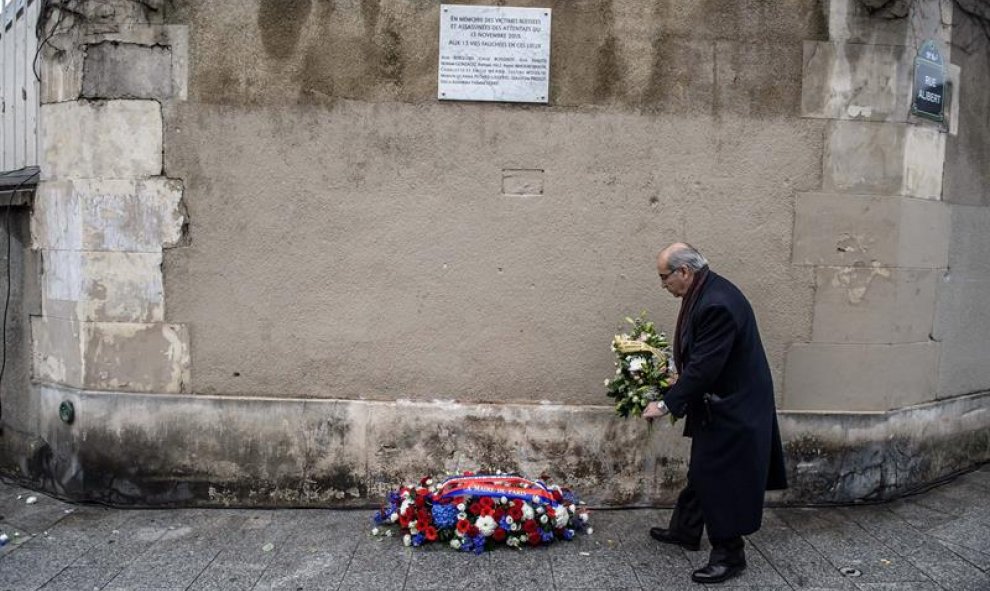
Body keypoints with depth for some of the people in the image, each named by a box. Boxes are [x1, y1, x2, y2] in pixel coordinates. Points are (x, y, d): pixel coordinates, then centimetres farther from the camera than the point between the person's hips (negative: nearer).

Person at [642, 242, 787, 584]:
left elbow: (703, 367, -28)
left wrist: (667, 404, -21)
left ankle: (730, 554, 14)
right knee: (701, 470, 21)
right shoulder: (703, 293, 4)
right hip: (715, 405, 10)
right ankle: (686, 531, 36)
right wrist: (676, 398, 11)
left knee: (721, 479, 0)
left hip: (732, 409, -10)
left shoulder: (718, 303, -27)